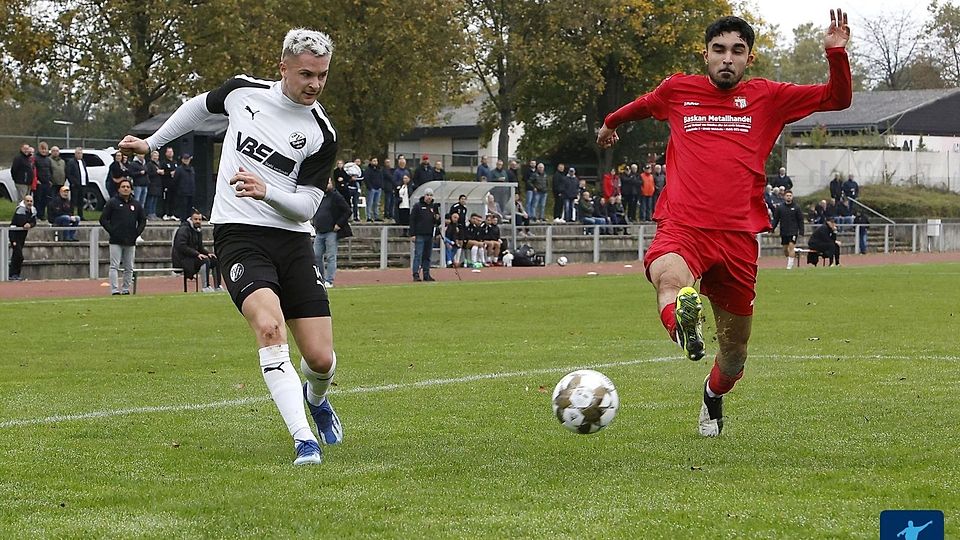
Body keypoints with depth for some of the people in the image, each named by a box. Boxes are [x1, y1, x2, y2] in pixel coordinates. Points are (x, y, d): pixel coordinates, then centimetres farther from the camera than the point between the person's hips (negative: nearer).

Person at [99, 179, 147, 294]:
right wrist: (112, 232, -9)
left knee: (129, 268, 6)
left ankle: (126, 290, 15)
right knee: (114, 266, -8)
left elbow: (143, 220, 18)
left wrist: (136, 233, 4)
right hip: (116, 241, -4)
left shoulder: (136, 204, 12)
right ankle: (114, 290, -11)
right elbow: (103, 219, 0)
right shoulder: (112, 203, 1)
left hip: (131, 242, 4)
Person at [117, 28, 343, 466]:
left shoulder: (322, 135, -5)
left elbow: (306, 206, -6)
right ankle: (304, 440, -29)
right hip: (238, 234, -1)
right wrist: (150, 143, 30)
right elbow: (200, 106, 22)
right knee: (269, 326, -28)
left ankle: (315, 397, 36)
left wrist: (266, 191, -25)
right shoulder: (243, 92, -1)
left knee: (321, 358, -3)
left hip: (292, 240, 1)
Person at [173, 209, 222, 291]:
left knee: (215, 260, 2)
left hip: (193, 256, 9)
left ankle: (217, 287, 2)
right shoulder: (184, 229, -13)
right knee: (205, 261, -30)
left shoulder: (198, 230, 15)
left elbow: (200, 247, 22)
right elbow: (181, 246, -24)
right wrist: (197, 254, -26)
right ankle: (206, 287, -30)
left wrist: (208, 253, 0)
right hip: (182, 259, -9)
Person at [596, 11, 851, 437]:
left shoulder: (767, 98, 11)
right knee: (669, 278, -40)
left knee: (734, 354, 11)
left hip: (739, 235, 1)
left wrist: (836, 53, -5)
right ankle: (683, 322, -69)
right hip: (681, 226, -1)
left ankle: (713, 395, 41)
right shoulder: (677, 91, 13)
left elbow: (837, 98, 11)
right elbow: (642, 106, 36)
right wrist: (610, 123, 53)